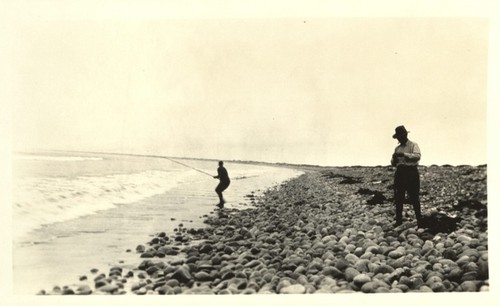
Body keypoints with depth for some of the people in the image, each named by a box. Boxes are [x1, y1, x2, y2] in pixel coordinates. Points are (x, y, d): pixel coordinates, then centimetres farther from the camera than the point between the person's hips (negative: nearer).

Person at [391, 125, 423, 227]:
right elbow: (393, 164, 19)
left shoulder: (413, 145, 0)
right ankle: (398, 220, 13)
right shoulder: (397, 148, 18)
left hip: (411, 173, -5)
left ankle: (419, 220, 6)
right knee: (398, 198, 5)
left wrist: (404, 154, -28)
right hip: (400, 173, 6)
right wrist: (394, 159, -4)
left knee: (414, 198, -3)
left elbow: (417, 156, -19)